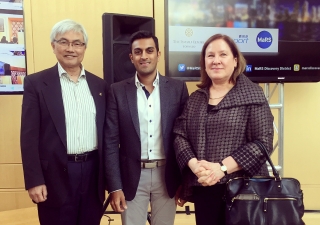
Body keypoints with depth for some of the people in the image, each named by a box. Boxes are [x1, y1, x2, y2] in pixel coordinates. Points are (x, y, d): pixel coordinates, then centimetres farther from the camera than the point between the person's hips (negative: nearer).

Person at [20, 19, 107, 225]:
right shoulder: (36, 83, -3)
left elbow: (105, 132, 9)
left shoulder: (99, 84, 7)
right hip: (56, 174, -3)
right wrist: (34, 180, -10)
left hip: (93, 171, 3)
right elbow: (29, 136, -6)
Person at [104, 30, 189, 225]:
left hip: (167, 176, 1)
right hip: (132, 176, 0)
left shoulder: (177, 88, -1)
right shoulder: (118, 91, -2)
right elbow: (111, 141, -3)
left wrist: (186, 179, 2)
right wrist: (114, 186, -6)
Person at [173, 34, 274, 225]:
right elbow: (180, 135, 4)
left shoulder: (253, 95, -4)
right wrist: (194, 165, -14)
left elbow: (263, 141, -11)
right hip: (203, 189, 4)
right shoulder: (194, 99, 9)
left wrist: (222, 168, -18)